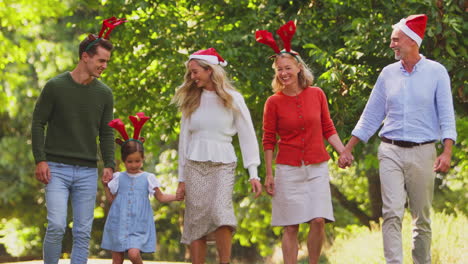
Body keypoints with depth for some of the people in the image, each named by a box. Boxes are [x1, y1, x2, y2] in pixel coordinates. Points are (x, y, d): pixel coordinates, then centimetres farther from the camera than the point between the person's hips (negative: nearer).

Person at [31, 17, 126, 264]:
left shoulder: (104, 93, 7)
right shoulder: (55, 86, -3)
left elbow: (106, 132, 11)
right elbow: (38, 123, 0)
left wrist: (109, 164, -1)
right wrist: (40, 159, -9)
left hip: (87, 171, 3)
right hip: (57, 169, -3)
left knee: (83, 232, 2)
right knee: (57, 226, -15)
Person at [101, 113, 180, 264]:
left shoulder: (147, 178, 2)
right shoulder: (118, 178, 6)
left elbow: (161, 197, 8)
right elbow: (112, 199, 12)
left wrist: (177, 196, -4)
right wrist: (105, 186, 2)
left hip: (139, 225, -2)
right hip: (119, 223, 2)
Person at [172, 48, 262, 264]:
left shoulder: (233, 99, 3)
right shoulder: (191, 101, 11)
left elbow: (247, 136, 2)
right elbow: (184, 139, 12)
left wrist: (253, 173, -6)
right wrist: (182, 179, 9)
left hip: (223, 165, -3)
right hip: (195, 165, 3)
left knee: (220, 212, -22)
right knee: (196, 222, -2)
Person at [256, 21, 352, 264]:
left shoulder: (316, 94, 2)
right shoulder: (274, 102, -2)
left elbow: (328, 129, 9)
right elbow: (269, 141, 3)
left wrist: (344, 152, -3)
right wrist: (269, 174, 1)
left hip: (316, 168, 1)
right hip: (288, 169, -1)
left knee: (319, 220, -9)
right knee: (291, 227, 0)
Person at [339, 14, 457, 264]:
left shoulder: (436, 72, 0)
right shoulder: (388, 73, 9)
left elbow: (446, 117, -4)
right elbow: (371, 116, 14)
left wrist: (447, 152, -17)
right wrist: (347, 149, 11)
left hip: (422, 152, -2)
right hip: (390, 151, 2)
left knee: (422, 217, 5)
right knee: (392, 213, -10)